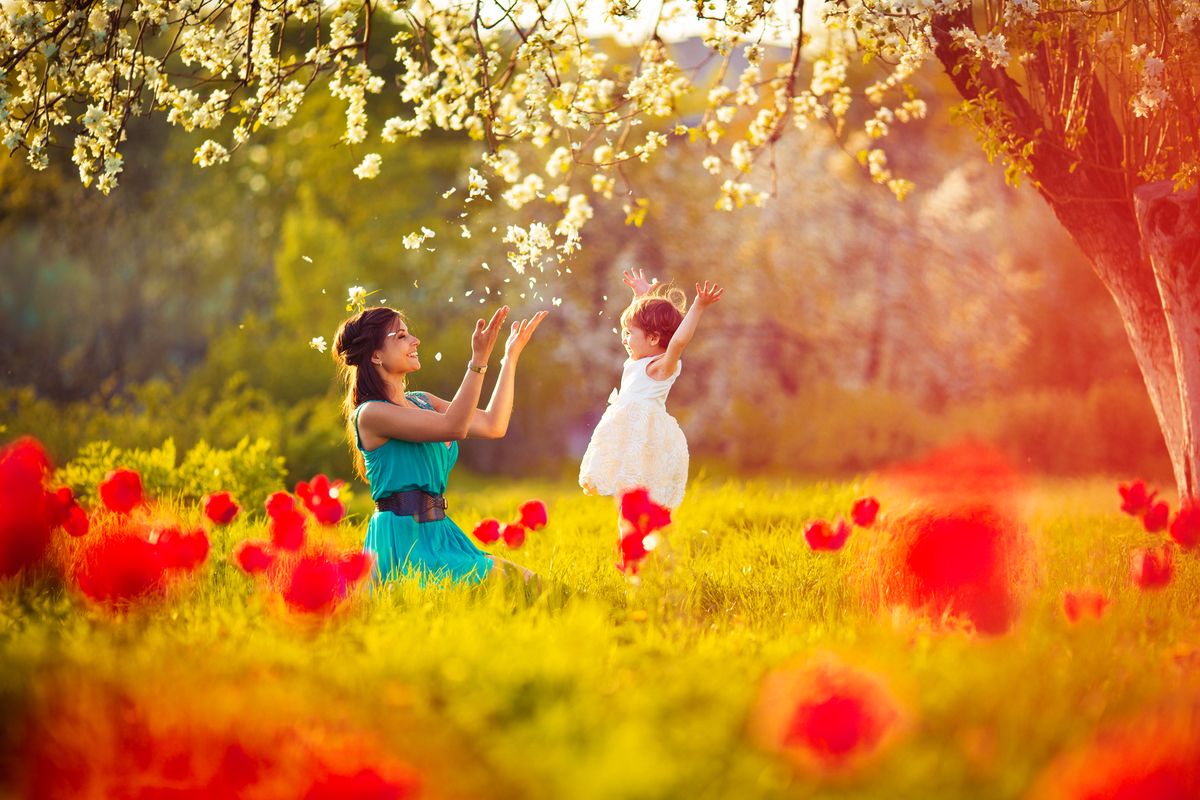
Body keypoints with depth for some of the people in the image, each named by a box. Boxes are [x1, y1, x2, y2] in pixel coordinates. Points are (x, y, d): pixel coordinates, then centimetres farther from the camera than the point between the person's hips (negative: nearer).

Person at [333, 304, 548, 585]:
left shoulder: (421, 401, 17)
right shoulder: (370, 414, -9)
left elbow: (493, 426, 13)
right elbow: (453, 427, -20)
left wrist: (511, 356, 16)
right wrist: (479, 359, -23)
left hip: (437, 534, 8)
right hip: (403, 539, -8)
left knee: (527, 582, -5)